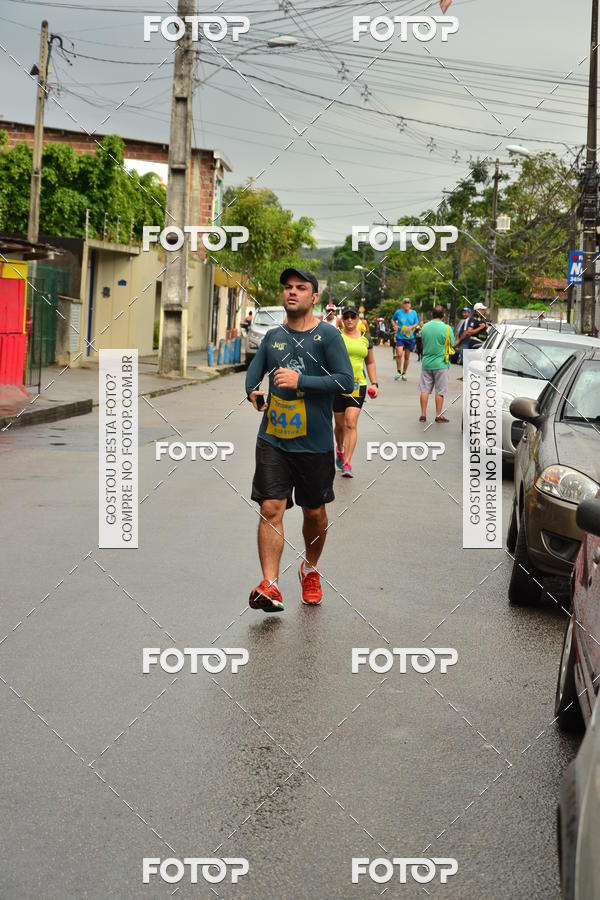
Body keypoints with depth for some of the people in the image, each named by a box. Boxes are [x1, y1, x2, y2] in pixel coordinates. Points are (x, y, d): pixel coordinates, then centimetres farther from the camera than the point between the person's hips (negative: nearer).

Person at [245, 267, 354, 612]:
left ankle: (311, 570, 38)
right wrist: (254, 393, 2)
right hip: (272, 440, 2)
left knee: (314, 513, 12)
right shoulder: (273, 336, 8)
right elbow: (254, 372, 23)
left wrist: (300, 381, -20)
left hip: (315, 443, -2)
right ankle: (270, 587, -12)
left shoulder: (328, 335, -5)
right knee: (271, 509, -10)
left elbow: (346, 380, -13)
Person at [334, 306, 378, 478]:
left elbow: (370, 363, 20)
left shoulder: (365, 338, 10)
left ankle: (347, 464, -15)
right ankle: (339, 450, 41)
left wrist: (374, 383, 11)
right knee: (340, 424, 10)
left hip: (358, 385, 1)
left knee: (351, 424, -12)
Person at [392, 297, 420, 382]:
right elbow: (393, 320, 15)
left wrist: (412, 327, -11)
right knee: (399, 354, -17)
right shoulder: (398, 312, -2)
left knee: (407, 356, 7)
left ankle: (404, 374, 22)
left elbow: (416, 323, 10)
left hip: (409, 337, 2)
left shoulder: (413, 313, 2)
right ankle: (398, 372, 0)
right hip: (400, 337, -2)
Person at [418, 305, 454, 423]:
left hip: (426, 363, 3)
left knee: (424, 390, 9)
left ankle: (423, 414, 9)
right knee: (440, 391, 5)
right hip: (440, 364, -3)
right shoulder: (446, 328, -11)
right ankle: (438, 415, 8)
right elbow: (452, 344, -2)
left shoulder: (424, 327, 1)